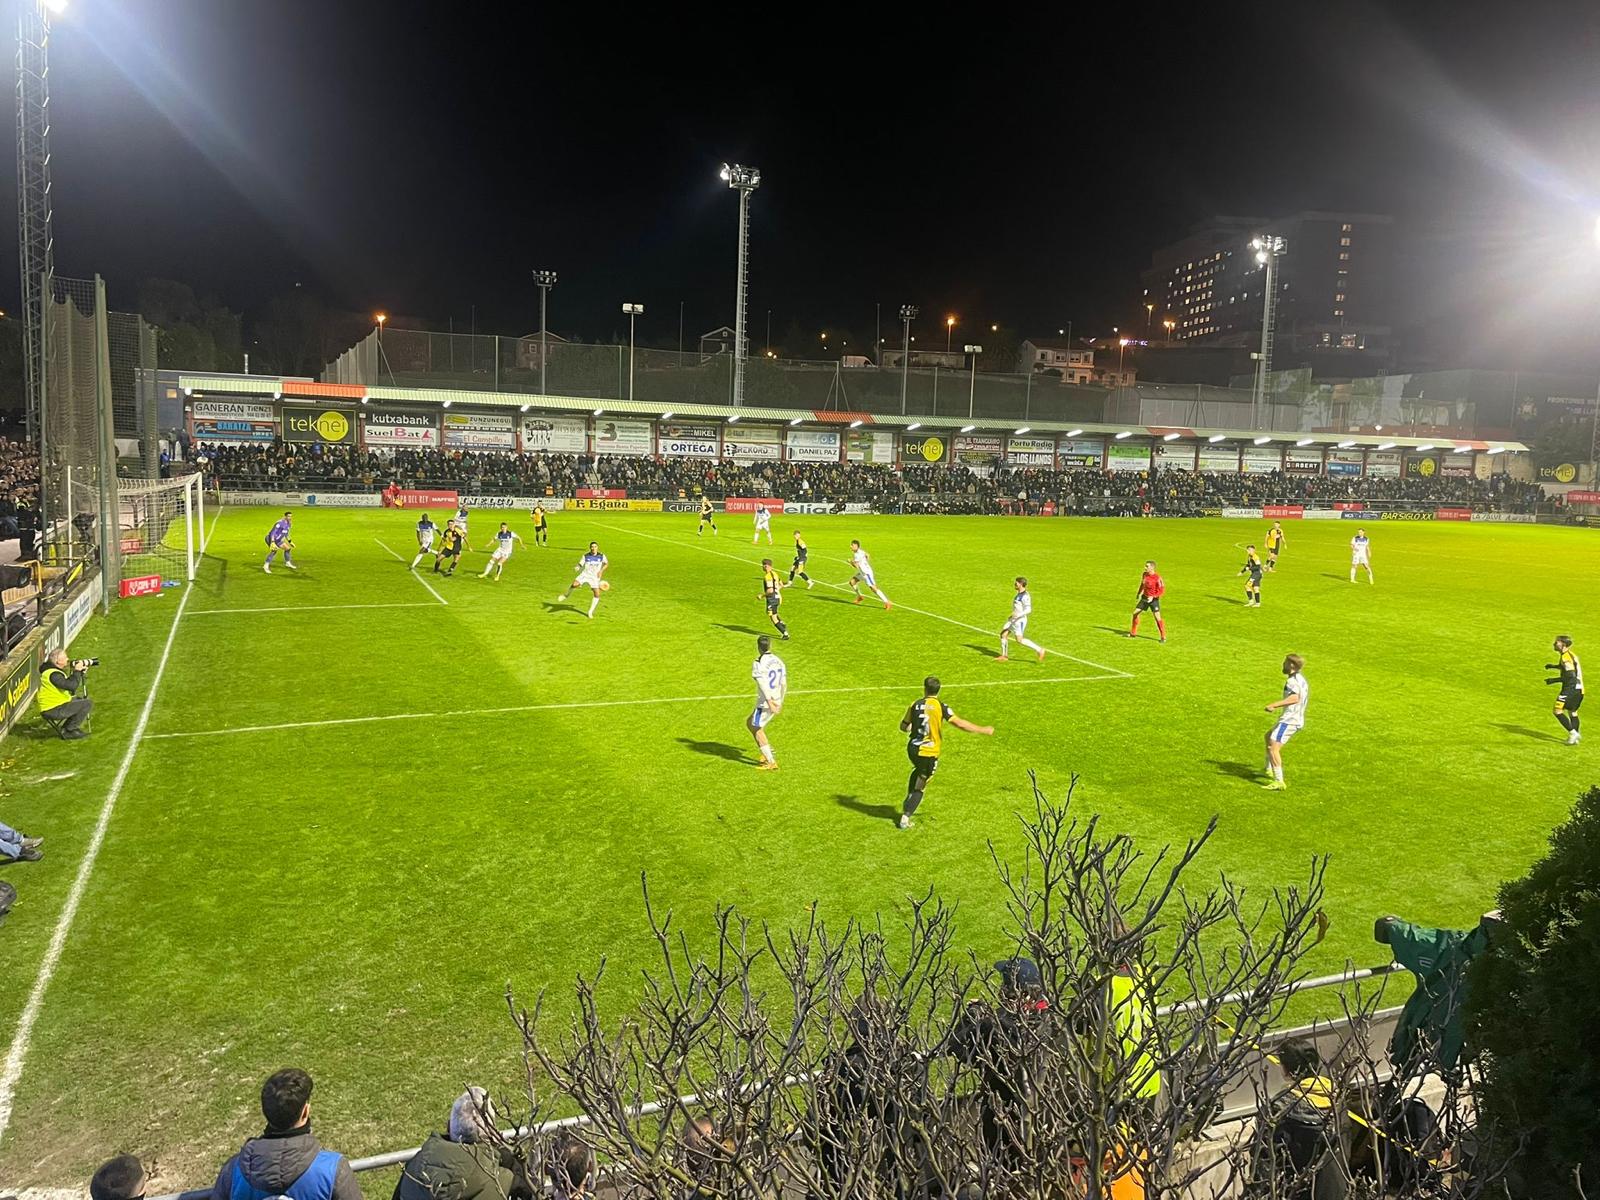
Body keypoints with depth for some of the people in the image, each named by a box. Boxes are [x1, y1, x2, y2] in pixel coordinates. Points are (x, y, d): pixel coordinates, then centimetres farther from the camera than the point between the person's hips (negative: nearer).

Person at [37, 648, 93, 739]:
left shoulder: (54, 670, 10)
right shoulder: (53, 674, -23)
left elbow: (70, 684, 17)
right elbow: (72, 686, -32)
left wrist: (81, 671, 3)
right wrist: (77, 671, -18)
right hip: (52, 710, -11)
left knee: (82, 700, 24)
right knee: (88, 704, -13)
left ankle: (68, 727, 19)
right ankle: (68, 731, -3)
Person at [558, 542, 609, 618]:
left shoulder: (601, 556, -1)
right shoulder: (586, 556, -3)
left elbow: (606, 563, 14)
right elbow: (580, 564, 1)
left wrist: (601, 571, -1)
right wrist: (577, 568, -23)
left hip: (595, 577, 1)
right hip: (585, 574, -1)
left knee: (597, 595, -8)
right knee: (574, 584, -27)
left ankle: (590, 612, 11)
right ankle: (565, 595, 4)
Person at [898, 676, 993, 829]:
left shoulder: (916, 705, 0)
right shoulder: (941, 706, -9)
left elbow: (903, 727, 9)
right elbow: (959, 723, -16)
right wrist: (983, 730, -7)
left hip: (913, 748, 3)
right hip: (929, 752, -3)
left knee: (918, 772, 34)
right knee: (920, 786, 11)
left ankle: (907, 804, 31)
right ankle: (905, 817, 5)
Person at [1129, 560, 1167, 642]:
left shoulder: (1157, 578, -21)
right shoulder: (1144, 575, -1)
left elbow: (1162, 591, -18)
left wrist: (1153, 597, -27)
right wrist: (1138, 594, 21)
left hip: (1154, 599, -7)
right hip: (1144, 597, 7)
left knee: (1157, 618, -13)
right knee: (1135, 613, 6)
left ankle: (1163, 637, 0)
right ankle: (1133, 633, 21)